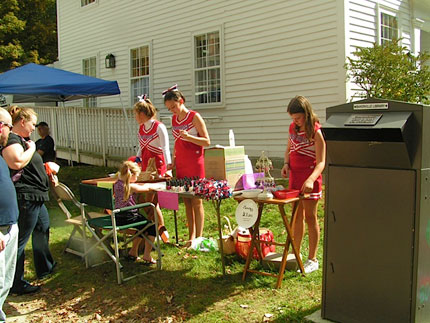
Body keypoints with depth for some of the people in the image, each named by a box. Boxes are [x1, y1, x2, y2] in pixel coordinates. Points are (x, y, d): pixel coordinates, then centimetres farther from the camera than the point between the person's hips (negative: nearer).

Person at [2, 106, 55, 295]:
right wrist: (31, 148, -19)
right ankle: (17, 284, 8)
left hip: (35, 197, 12)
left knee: (42, 229, 24)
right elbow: (17, 162, -34)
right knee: (20, 240, -2)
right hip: (25, 197, -12)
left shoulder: (21, 140, 17)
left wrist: (46, 167, 16)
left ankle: (45, 268, 41)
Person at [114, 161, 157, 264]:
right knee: (152, 227, 4)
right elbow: (147, 188, -5)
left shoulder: (117, 184, 4)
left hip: (118, 218, 9)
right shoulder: (131, 186, -18)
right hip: (128, 218, -9)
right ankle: (147, 256, 2)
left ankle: (133, 252, 34)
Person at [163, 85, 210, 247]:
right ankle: (191, 236, 15)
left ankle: (199, 237, 4)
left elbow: (207, 141, -11)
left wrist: (189, 137, -24)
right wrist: (173, 161, 13)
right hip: (181, 165, 6)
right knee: (186, 201, 8)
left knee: (196, 201, -3)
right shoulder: (174, 119, 11)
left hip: (195, 164, -6)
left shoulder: (195, 117, -8)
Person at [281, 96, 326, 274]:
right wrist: (286, 164, 0)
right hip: (295, 175, 7)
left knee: (310, 217, 0)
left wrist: (311, 179, -38)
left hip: (310, 178, -7)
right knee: (297, 215, 14)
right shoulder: (292, 128, 5)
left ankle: (312, 259, 12)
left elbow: (321, 162, -22)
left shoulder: (316, 132, -16)